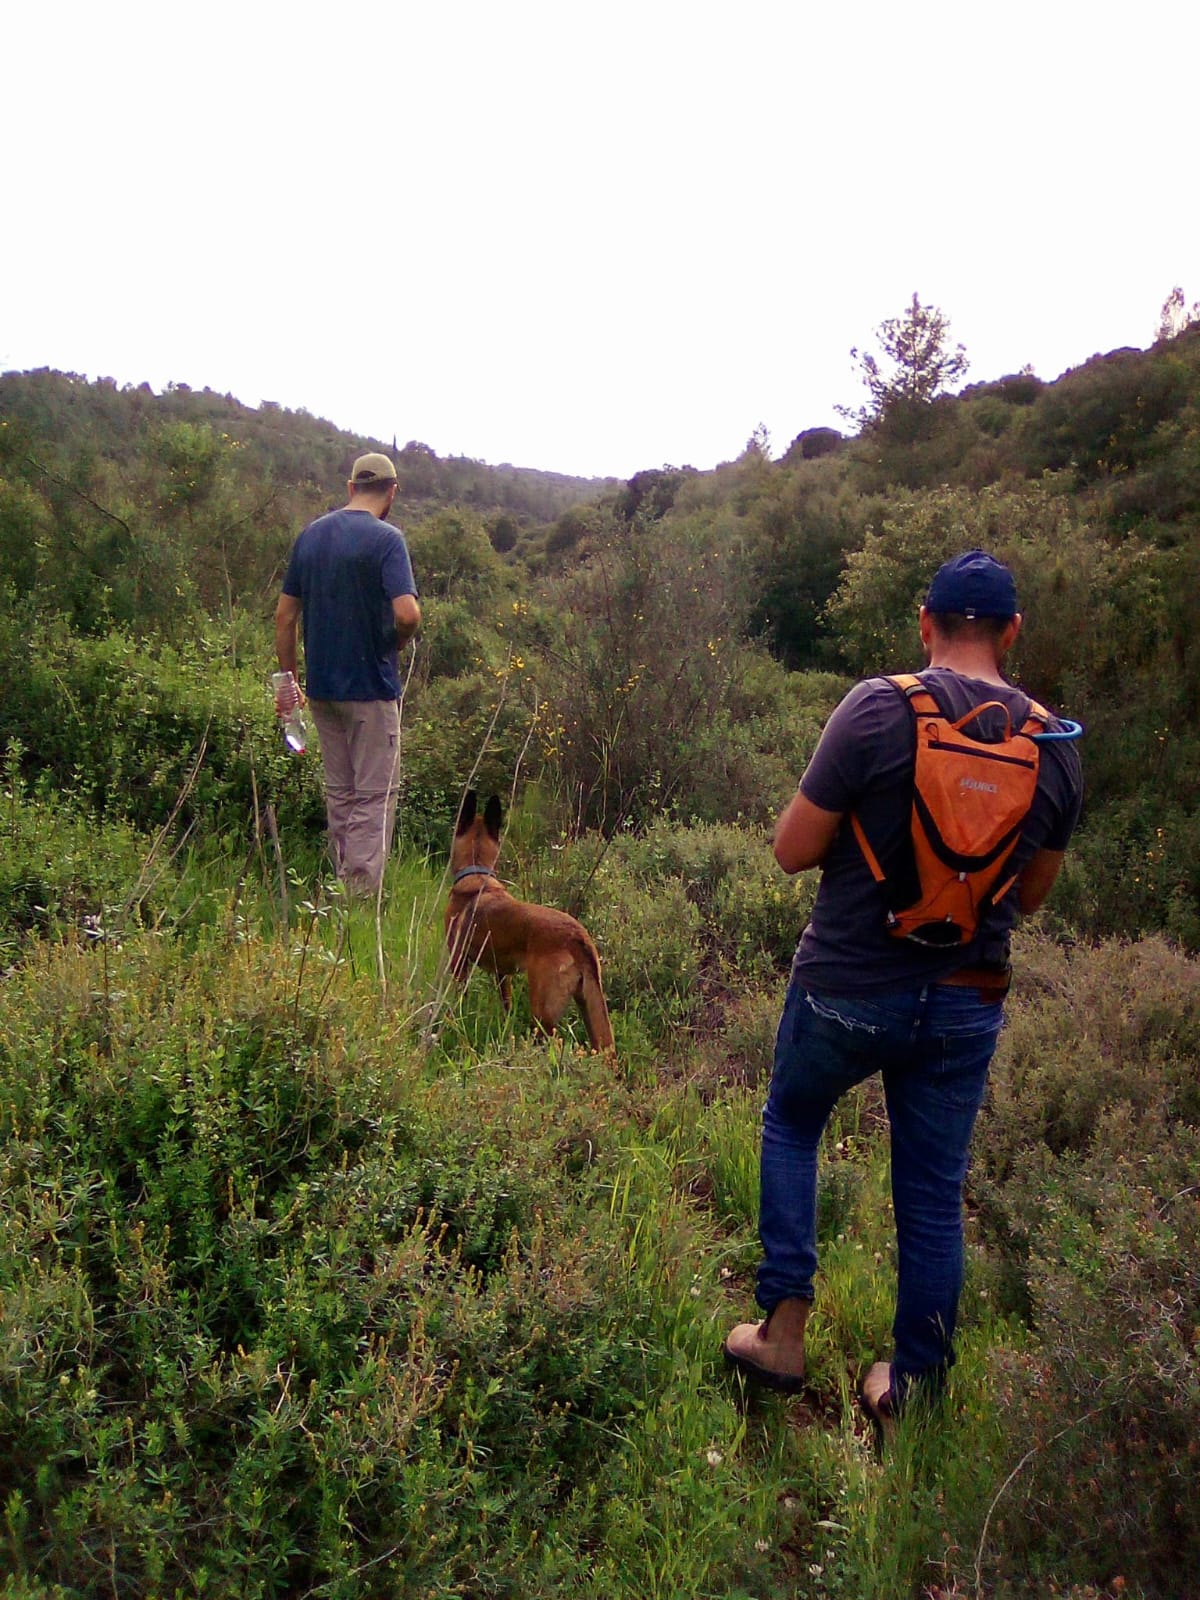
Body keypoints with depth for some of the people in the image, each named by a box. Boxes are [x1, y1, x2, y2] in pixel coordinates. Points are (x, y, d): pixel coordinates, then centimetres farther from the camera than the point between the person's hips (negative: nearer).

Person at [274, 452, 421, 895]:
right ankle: (364, 893, 0)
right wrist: (395, 642, -2)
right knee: (375, 794, 2)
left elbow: (285, 614, 9)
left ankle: (343, 888, 24)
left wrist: (287, 679, 15)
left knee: (339, 792, 16)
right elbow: (407, 613, -24)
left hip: (321, 686, 6)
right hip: (371, 687, -6)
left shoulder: (310, 535, 8)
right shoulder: (386, 539, -12)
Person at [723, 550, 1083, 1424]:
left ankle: (784, 1327, 21)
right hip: (967, 1005, 3)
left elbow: (793, 850, -12)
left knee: (791, 1122, 23)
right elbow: (1034, 892, 9)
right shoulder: (1057, 744, -1)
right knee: (935, 1192, 16)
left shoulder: (879, 707, -16)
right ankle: (915, 1383, 30)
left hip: (849, 986, -3)